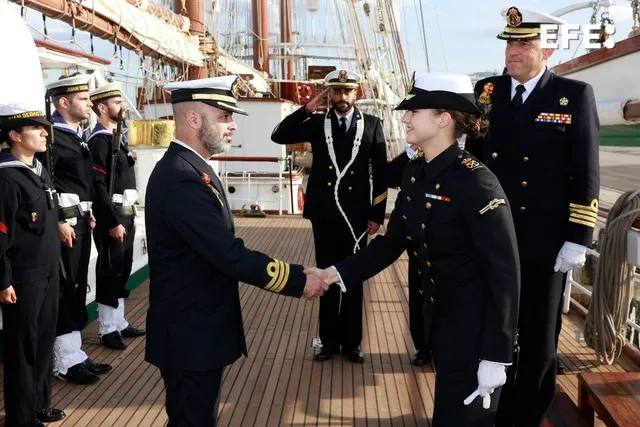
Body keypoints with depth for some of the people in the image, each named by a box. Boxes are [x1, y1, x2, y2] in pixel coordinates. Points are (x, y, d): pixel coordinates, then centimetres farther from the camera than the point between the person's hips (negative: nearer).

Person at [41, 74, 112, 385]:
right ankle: (65, 362, 8)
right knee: (64, 291, -2)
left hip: (81, 222, 9)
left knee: (77, 289, 13)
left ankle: (74, 354, 23)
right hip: (64, 224, -9)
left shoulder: (77, 135, 15)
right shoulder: (51, 136, -13)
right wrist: (59, 222, -22)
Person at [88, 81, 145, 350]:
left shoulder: (117, 138, 15)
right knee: (110, 272, 0)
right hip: (112, 217, -9)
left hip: (124, 214, 9)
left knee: (122, 270, 15)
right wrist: (113, 223, -22)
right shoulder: (99, 141, -15)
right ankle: (108, 329, 10)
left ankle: (119, 322, 26)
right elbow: (99, 187, -21)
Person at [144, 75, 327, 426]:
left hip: (195, 327, 10)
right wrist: (298, 281, -21)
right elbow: (229, 254, -28)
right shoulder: (181, 178, -24)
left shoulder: (188, 168, 9)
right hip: (191, 334, -10)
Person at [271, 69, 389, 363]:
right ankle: (329, 340, 24)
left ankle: (351, 342, 23)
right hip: (323, 214, 1)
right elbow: (279, 136, -7)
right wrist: (309, 107, -13)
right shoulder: (317, 123, 3)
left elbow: (381, 172, 1)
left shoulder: (372, 125, 0)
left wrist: (377, 214, -2)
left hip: (356, 215, -1)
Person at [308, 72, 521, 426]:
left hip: (475, 324, -7)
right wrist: (339, 272, -7)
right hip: (438, 316, 8)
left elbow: (505, 272, -22)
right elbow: (393, 241, 6)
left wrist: (496, 356, -21)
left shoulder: (475, 181, -23)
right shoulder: (415, 173, 0)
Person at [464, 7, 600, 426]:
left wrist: (577, 239, -10)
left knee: (538, 341, 12)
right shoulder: (486, 92, 4)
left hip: (544, 244, -3)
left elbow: (585, 175, -6)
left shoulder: (575, 96, -4)